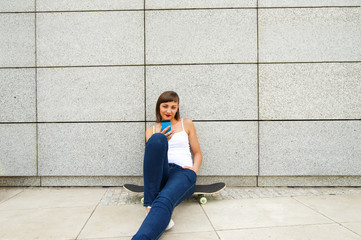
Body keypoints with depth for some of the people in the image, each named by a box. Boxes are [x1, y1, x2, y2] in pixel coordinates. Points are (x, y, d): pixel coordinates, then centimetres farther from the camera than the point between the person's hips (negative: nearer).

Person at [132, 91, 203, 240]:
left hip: (183, 172, -1)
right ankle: (151, 206, -35)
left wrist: (194, 170, -2)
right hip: (160, 174, 1)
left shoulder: (186, 124, 18)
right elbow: (151, 156, 16)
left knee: (165, 200, -38)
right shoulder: (151, 130, 20)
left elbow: (197, 153, 19)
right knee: (157, 138, -32)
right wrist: (160, 142, -2)